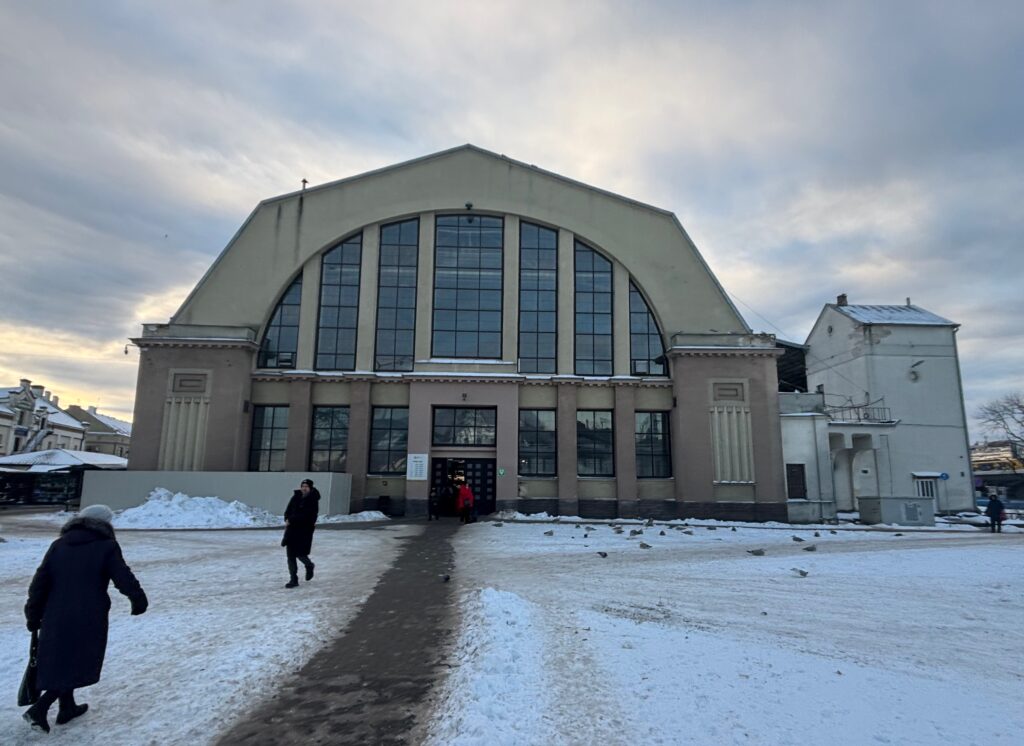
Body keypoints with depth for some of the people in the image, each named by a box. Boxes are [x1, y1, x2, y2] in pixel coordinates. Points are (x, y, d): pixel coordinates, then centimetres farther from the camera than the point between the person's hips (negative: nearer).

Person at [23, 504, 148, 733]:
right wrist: (139, 601, 4)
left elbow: (40, 582, 5)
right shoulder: (106, 546, -8)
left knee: (61, 661, 20)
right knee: (76, 663, 7)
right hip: (88, 618, -6)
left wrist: (33, 615, 12)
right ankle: (39, 709, -2)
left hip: (56, 617, 6)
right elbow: (124, 578, -10)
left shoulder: (59, 544, 7)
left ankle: (67, 708, 30)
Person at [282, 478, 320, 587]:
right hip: (292, 530, 5)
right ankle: (293, 579, 14)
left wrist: (290, 520, -17)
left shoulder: (313, 501, -11)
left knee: (300, 554, -5)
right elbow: (288, 511, 10)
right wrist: (287, 519, -10)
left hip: (305, 531, -5)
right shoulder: (296, 497, 4)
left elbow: (304, 516, -19)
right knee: (290, 555, 4)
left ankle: (309, 566, 28)